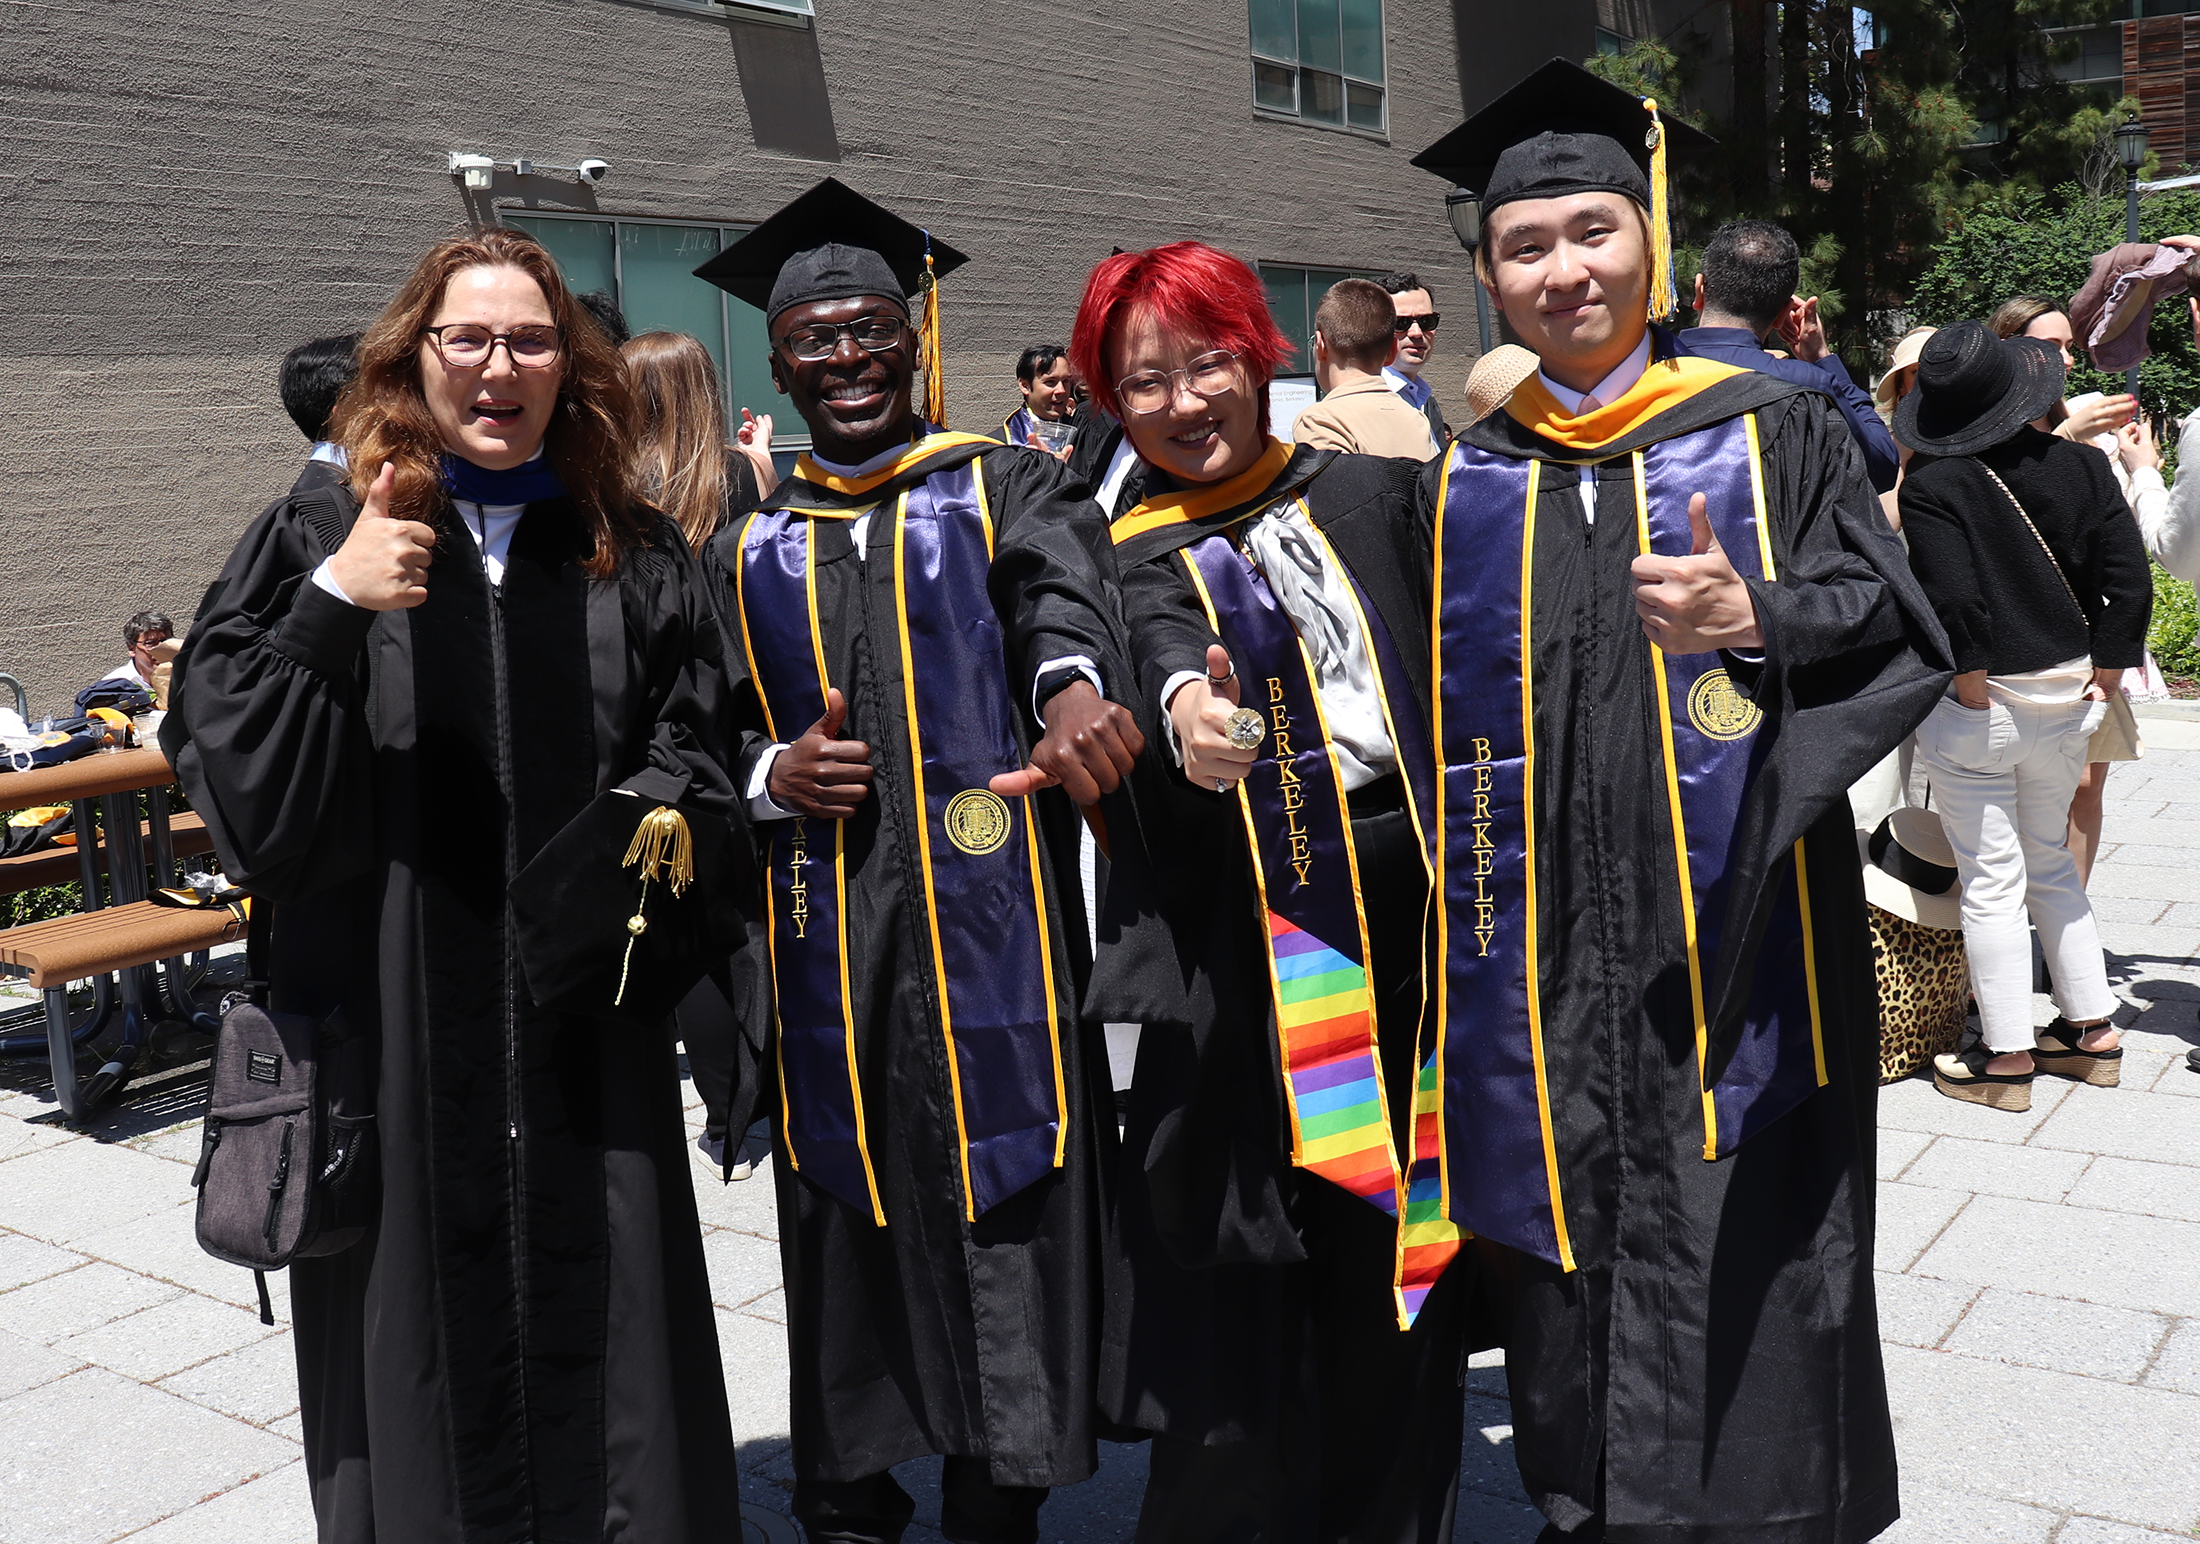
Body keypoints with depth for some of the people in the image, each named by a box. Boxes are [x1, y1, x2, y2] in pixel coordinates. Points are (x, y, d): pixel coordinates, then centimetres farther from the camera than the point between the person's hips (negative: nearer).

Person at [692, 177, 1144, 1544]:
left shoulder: (1003, 488, 6)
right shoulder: (748, 551, 13)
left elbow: (1063, 585, -17)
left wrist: (1074, 687, -39)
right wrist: (771, 776, -10)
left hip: (991, 928, -2)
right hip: (825, 945, 3)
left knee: (1001, 1220, 2)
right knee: (846, 1227, 10)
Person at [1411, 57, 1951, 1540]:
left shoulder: (1774, 434, 2)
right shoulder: (1466, 485, 9)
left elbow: (1904, 632, -3)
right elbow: (1437, 726, 12)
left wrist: (1755, 620, -22)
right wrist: (1451, 956, 8)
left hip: (1735, 952, -2)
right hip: (1542, 966, 3)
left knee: (1735, 1284, 3)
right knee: (1571, 1272, 11)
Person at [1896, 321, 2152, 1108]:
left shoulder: (1931, 489, -14)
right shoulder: (2080, 466, 0)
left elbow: (1953, 602, -24)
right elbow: (2130, 579, -4)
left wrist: (1972, 685, -11)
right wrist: (2104, 673, 3)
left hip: (1977, 709, -5)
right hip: (2067, 699, 5)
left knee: (1991, 879, 4)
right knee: (2051, 862, 21)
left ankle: (2006, 1055, 12)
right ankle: (2091, 1027, 29)